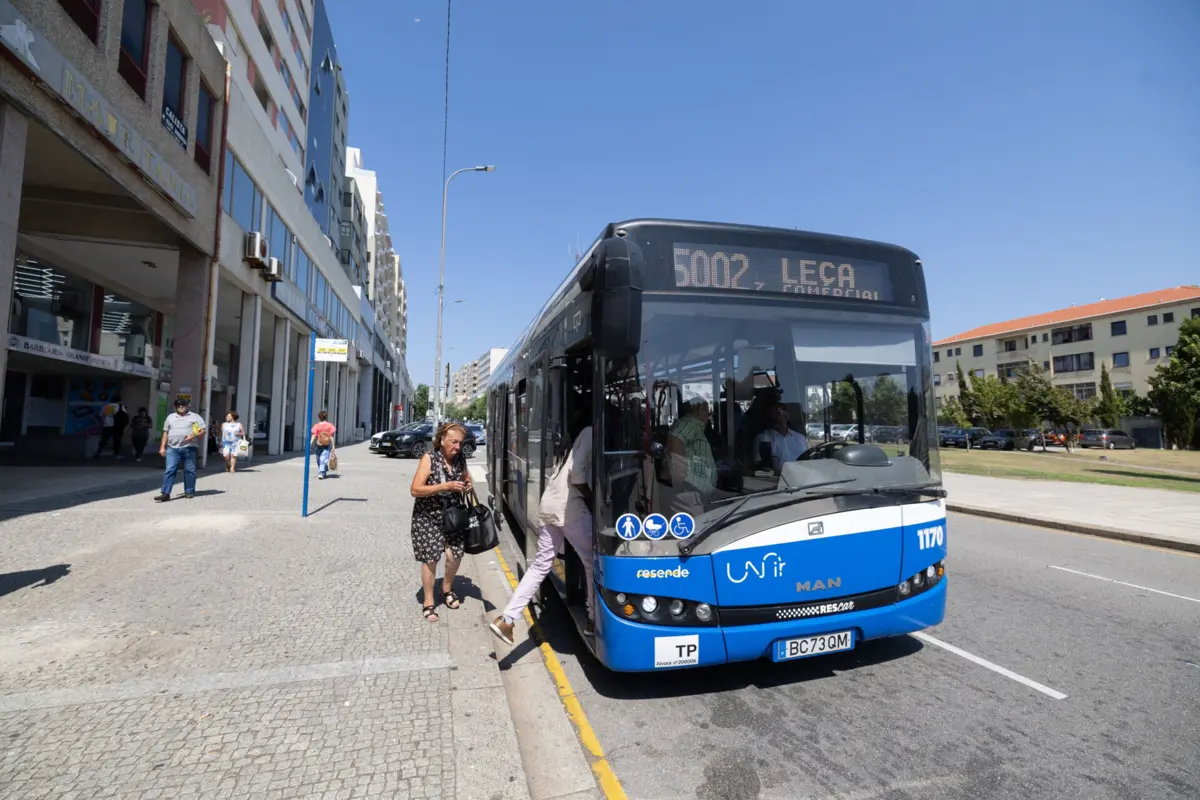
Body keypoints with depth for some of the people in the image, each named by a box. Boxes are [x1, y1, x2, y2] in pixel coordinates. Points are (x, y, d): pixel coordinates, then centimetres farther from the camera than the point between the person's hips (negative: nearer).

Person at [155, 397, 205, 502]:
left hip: (189, 448, -2)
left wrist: (193, 436, -16)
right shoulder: (170, 417, 19)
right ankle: (166, 493, -8)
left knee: (189, 471, 4)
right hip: (172, 448, 2)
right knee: (169, 470, -6)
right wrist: (162, 447, 11)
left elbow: (202, 431, 2)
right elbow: (165, 433, 18)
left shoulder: (195, 417, 8)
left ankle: (189, 492, 14)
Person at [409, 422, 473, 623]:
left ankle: (447, 589, 31)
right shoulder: (429, 459, -13)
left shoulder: (460, 460, 0)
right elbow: (415, 490, -18)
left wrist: (469, 486, -6)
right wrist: (446, 486, -26)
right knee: (430, 558, 0)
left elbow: (467, 479, 19)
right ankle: (428, 603, 19)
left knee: (455, 555, 1)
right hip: (428, 517, -4)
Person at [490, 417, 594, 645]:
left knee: (541, 565, 11)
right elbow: (577, 473, -16)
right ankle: (594, 619, 18)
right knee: (593, 563, 7)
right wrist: (592, 502, -6)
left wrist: (586, 500, 15)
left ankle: (506, 618, 9)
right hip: (570, 507, -8)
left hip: (549, 505, 8)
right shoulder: (590, 433, -6)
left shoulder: (575, 438, 21)